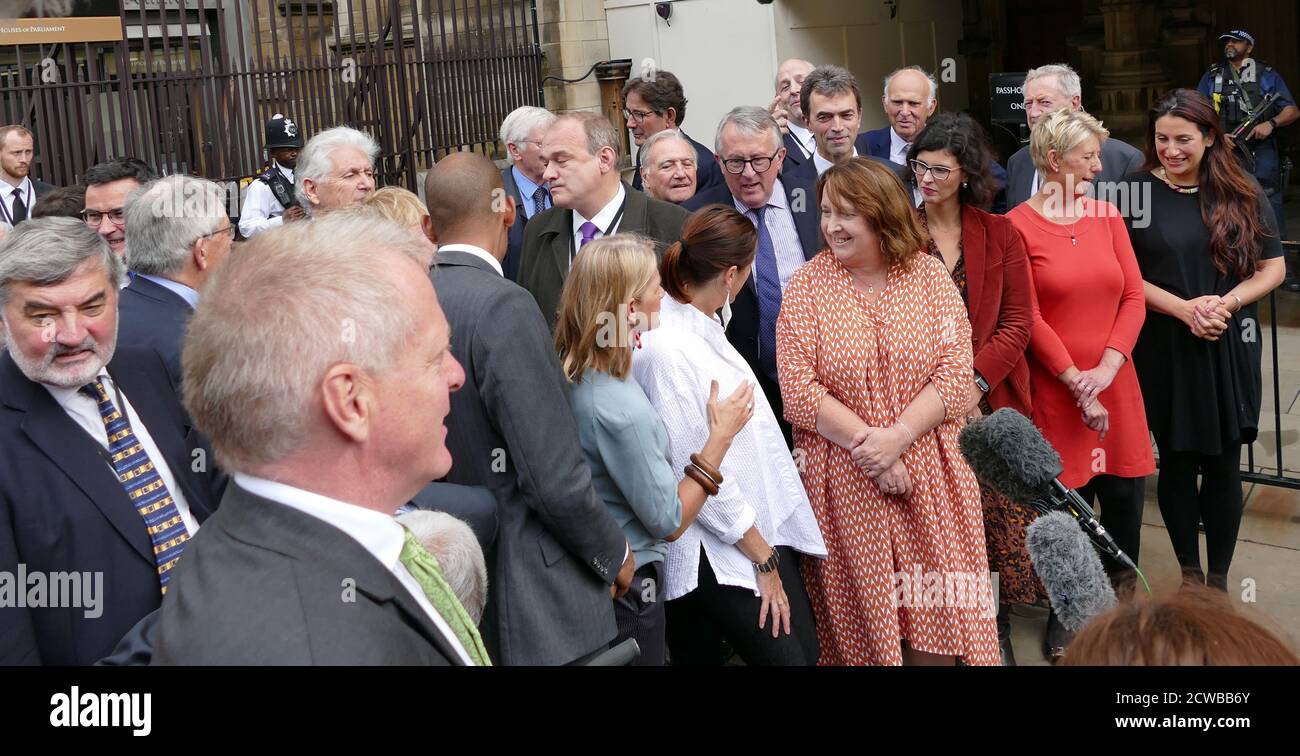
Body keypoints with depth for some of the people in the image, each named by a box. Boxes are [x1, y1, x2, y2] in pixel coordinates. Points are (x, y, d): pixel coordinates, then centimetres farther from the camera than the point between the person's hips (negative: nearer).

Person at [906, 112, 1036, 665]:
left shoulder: (1000, 234, 4)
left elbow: (1018, 321, 0)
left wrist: (975, 383, -13)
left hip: (990, 399, 1)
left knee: (1002, 516, 1)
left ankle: (999, 635, 16)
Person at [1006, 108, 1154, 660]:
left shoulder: (1107, 216, 8)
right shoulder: (1018, 225, -6)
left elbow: (1134, 297, 5)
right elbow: (1027, 319, -9)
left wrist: (1107, 366, -9)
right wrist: (1076, 381, -12)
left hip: (1114, 382, 4)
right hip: (1054, 387, -4)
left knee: (1124, 495, 7)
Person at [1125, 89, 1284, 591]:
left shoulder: (1243, 194, 1)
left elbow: (1273, 268, 3)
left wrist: (1225, 303, -14)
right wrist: (1184, 308, -16)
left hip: (1230, 347, 1)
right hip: (1164, 350, -1)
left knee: (1223, 465, 6)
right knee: (1176, 463, 8)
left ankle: (1219, 579, 20)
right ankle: (1189, 575, 24)